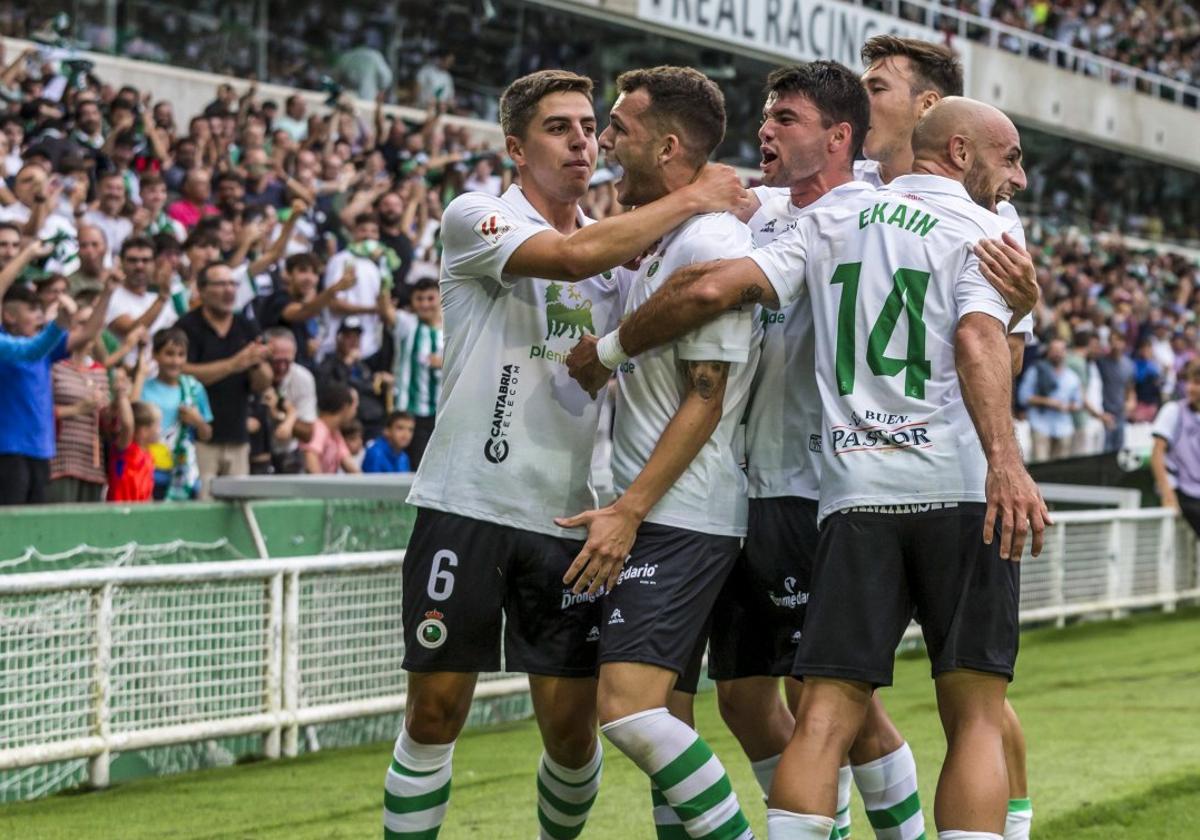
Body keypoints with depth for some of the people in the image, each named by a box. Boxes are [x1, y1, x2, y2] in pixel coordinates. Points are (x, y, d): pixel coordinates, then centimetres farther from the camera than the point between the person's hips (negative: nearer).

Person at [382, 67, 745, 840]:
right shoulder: (476, 217, -4)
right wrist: (691, 200, -16)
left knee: (572, 725, 2)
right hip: (468, 504, -4)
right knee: (436, 713, -1)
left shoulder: (623, 245, 14)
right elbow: (572, 255, -21)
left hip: (567, 516, 4)